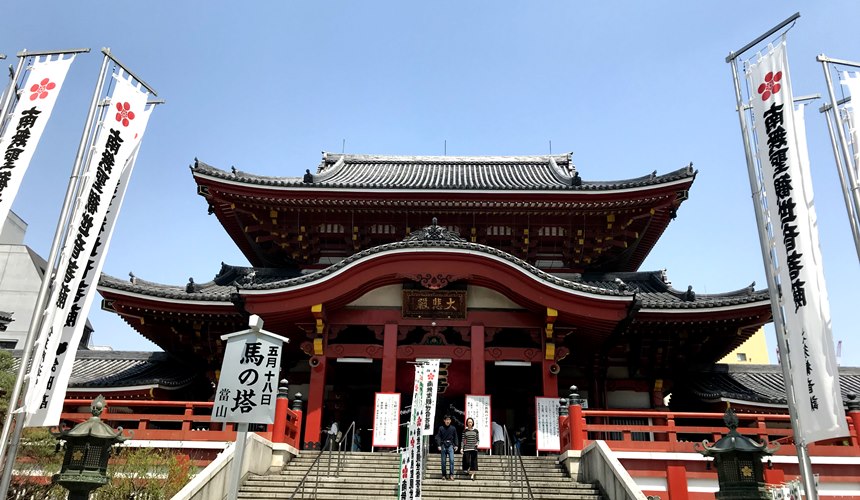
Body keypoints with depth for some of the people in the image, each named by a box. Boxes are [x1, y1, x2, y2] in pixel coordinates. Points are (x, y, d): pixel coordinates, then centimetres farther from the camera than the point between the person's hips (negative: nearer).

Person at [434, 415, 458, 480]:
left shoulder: (453, 428, 6)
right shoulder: (441, 428, 2)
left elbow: (455, 437, 10)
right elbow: (438, 437, 2)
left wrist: (456, 445, 4)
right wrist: (439, 445, -7)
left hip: (450, 446, 0)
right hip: (443, 446, 0)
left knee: (451, 460, -12)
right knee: (443, 461, 5)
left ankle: (451, 474, -9)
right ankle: (444, 475, 14)